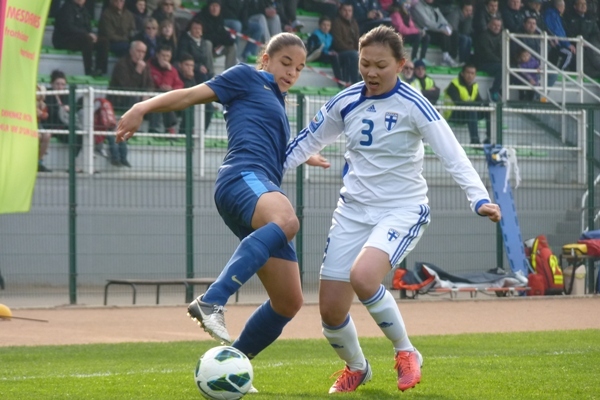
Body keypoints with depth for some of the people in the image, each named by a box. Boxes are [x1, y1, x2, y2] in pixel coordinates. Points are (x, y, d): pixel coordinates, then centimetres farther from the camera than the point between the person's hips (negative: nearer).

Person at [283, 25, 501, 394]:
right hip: (353, 211, 5)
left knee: (362, 276, -33)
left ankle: (406, 353, -8)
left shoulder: (413, 105, -12)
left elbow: (453, 155, -18)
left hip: (403, 210, -5)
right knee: (330, 310, 0)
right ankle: (356, 368, 33)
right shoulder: (346, 103, 1)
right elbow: (307, 143, 15)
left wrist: (479, 198, -31)